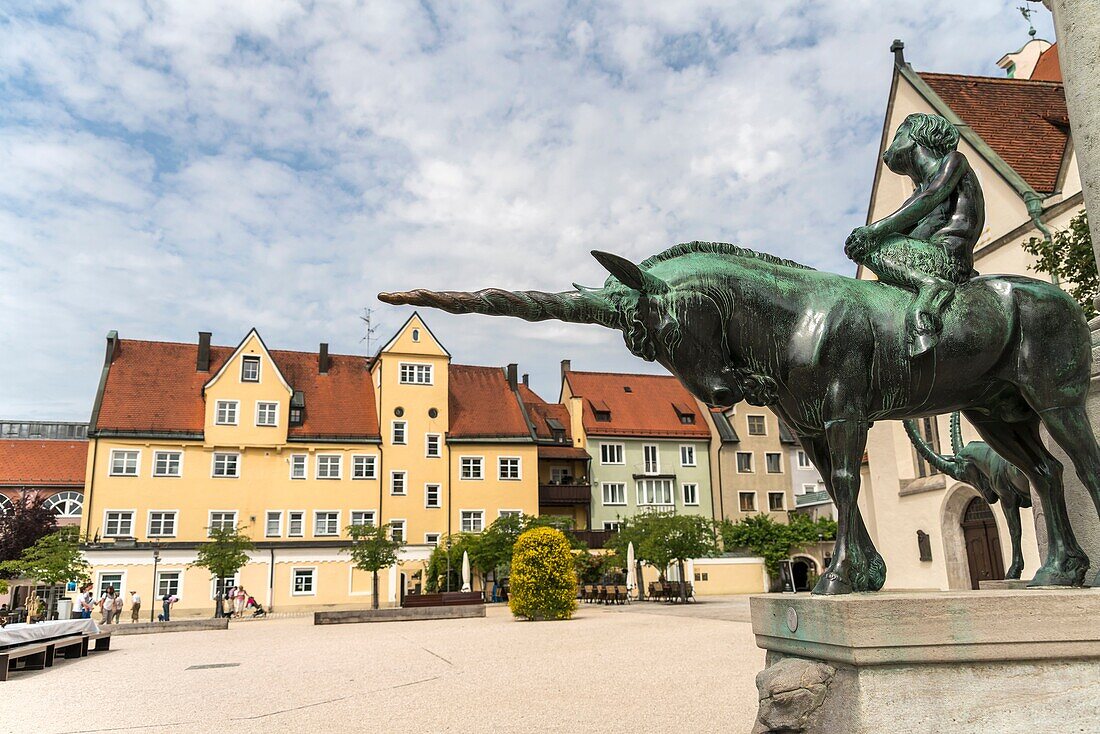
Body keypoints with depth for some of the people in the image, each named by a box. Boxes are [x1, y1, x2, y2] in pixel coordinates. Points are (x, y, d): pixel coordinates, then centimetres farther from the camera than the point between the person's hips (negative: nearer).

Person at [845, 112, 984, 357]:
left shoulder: (954, 160, 12)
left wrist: (878, 227, -19)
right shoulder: (915, 198, 33)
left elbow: (933, 197, -9)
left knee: (863, 244, -19)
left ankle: (929, 285, -32)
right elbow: (899, 232, 16)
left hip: (948, 256, -8)